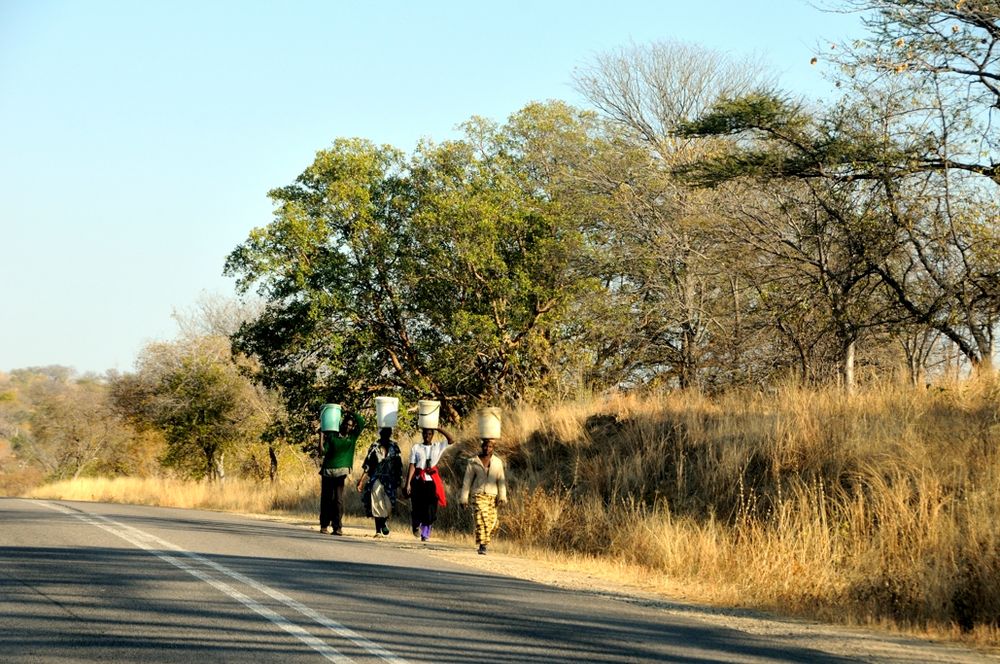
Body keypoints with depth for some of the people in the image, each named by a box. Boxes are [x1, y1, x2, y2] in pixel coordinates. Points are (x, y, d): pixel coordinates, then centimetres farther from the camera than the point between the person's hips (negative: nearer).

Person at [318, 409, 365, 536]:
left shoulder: (352, 437, 10)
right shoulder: (332, 436, 4)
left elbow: (362, 423, 5)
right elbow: (322, 451, -2)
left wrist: (351, 414, 4)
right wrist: (321, 437, -9)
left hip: (341, 472, 0)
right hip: (328, 471, 0)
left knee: (338, 500, -7)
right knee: (326, 499, 2)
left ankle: (337, 526, -9)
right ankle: (324, 525, 7)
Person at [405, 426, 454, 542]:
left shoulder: (438, 447, 10)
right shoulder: (416, 448, 5)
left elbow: (450, 439, -3)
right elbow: (412, 466, -1)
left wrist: (438, 429, -6)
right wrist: (408, 483, -7)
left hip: (432, 481, 1)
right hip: (419, 481, -1)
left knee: (430, 509, -3)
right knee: (418, 507, 0)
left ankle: (425, 534, 7)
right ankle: (416, 526, 28)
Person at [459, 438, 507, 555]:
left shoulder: (497, 462, 11)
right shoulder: (474, 462, 5)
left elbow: (501, 480, 8)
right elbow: (467, 481, 7)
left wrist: (502, 496, -4)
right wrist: (464, 498, 4)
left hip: (492, 496, 2)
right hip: (478, 495, -2)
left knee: (493, 521, -4)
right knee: (481, 520, -17)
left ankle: (485, 543, 18)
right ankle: (482, 545, -19)